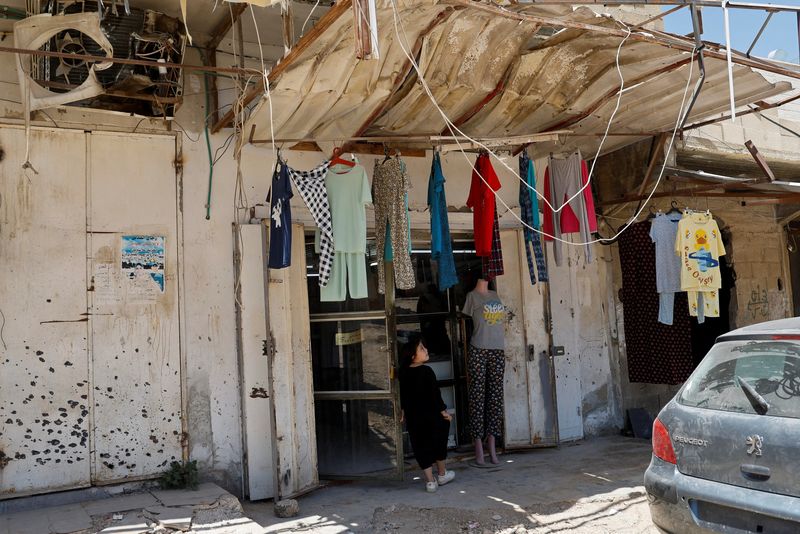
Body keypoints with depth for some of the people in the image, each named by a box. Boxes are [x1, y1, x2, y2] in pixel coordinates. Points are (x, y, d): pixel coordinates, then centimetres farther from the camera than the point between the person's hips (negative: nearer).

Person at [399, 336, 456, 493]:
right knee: (438, 444, 16)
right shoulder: (426, 371, -17)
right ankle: (442, 475, 31)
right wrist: (443, 411, -5)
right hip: (432, 415, -4)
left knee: (421, 448, 9)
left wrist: (403, 410, 22)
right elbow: (435, 393, -15)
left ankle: (430, 481, 10)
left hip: (413, 418, 4)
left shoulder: (404, 373, 0)